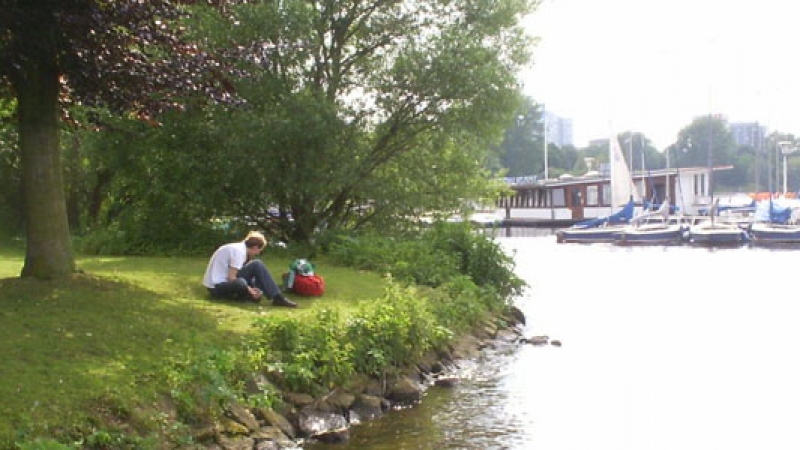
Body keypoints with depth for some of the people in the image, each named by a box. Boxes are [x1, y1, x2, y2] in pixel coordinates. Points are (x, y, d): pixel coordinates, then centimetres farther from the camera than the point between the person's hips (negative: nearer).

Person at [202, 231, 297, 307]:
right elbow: (231, 278, -19)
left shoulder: (237, 247, 13)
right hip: (217, 287, -10)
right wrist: (250, 290, -12)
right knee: (257, 265, -21)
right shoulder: (239, 251, -14)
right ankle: (277, 297, -17)